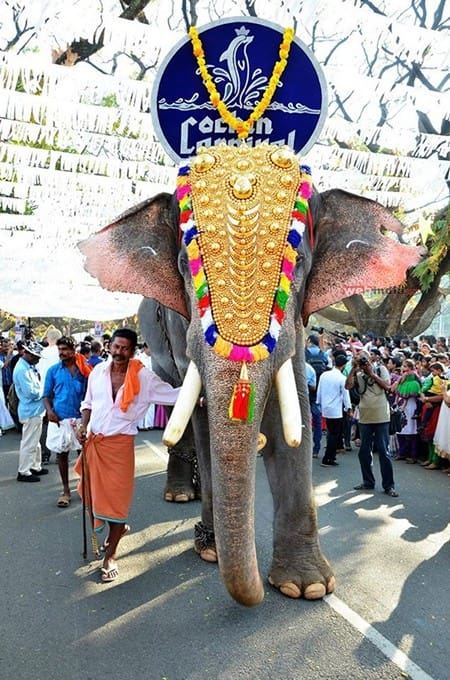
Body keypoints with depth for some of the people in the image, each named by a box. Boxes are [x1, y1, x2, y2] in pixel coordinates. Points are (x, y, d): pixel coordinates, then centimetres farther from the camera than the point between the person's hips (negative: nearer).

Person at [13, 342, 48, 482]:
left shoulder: (29, 367, 8)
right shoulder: (22, 370, -22)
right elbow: (31, 393, -24)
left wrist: (39, 387, -4)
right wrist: (43, 390, -7)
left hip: (35, 410, 10)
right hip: (31, 411, -10)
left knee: (34, 441, 19)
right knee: (29, 443, 0)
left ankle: (35, 467, 31)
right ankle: (23, 472, 10)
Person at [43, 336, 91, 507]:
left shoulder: (84, 369, 0)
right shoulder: (53, 370, 2)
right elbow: (47, 395, 6)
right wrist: (49, 410, -12)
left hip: (81, 417, -1)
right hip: (60, 418, 1)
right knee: (61, 453, 9)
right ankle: (65, 490, 22)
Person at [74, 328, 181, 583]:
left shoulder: (144, 377, -9)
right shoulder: (98, 371, 1)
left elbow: (174, 395, -7)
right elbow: (88, 403, 13)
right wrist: (84, 427, 0)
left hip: (120, 443, -4)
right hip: (93, 440, 4)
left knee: (117, 497, 0)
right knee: (94, 490, 15)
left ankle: (110, 557, 15)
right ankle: (118, 528, 44)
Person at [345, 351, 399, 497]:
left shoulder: (381, 369, 3)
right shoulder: (358, 374, 5)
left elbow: (387, 386, -8)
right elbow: (348, 386, -9)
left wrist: (372, 373, -9)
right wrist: (353, 368, -12)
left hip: (381, 417, -3)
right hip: (365, 418, 3)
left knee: (384, 452, -1)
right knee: (364, 452, 10)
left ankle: (388, 485, 7)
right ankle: (368, 482, 24)